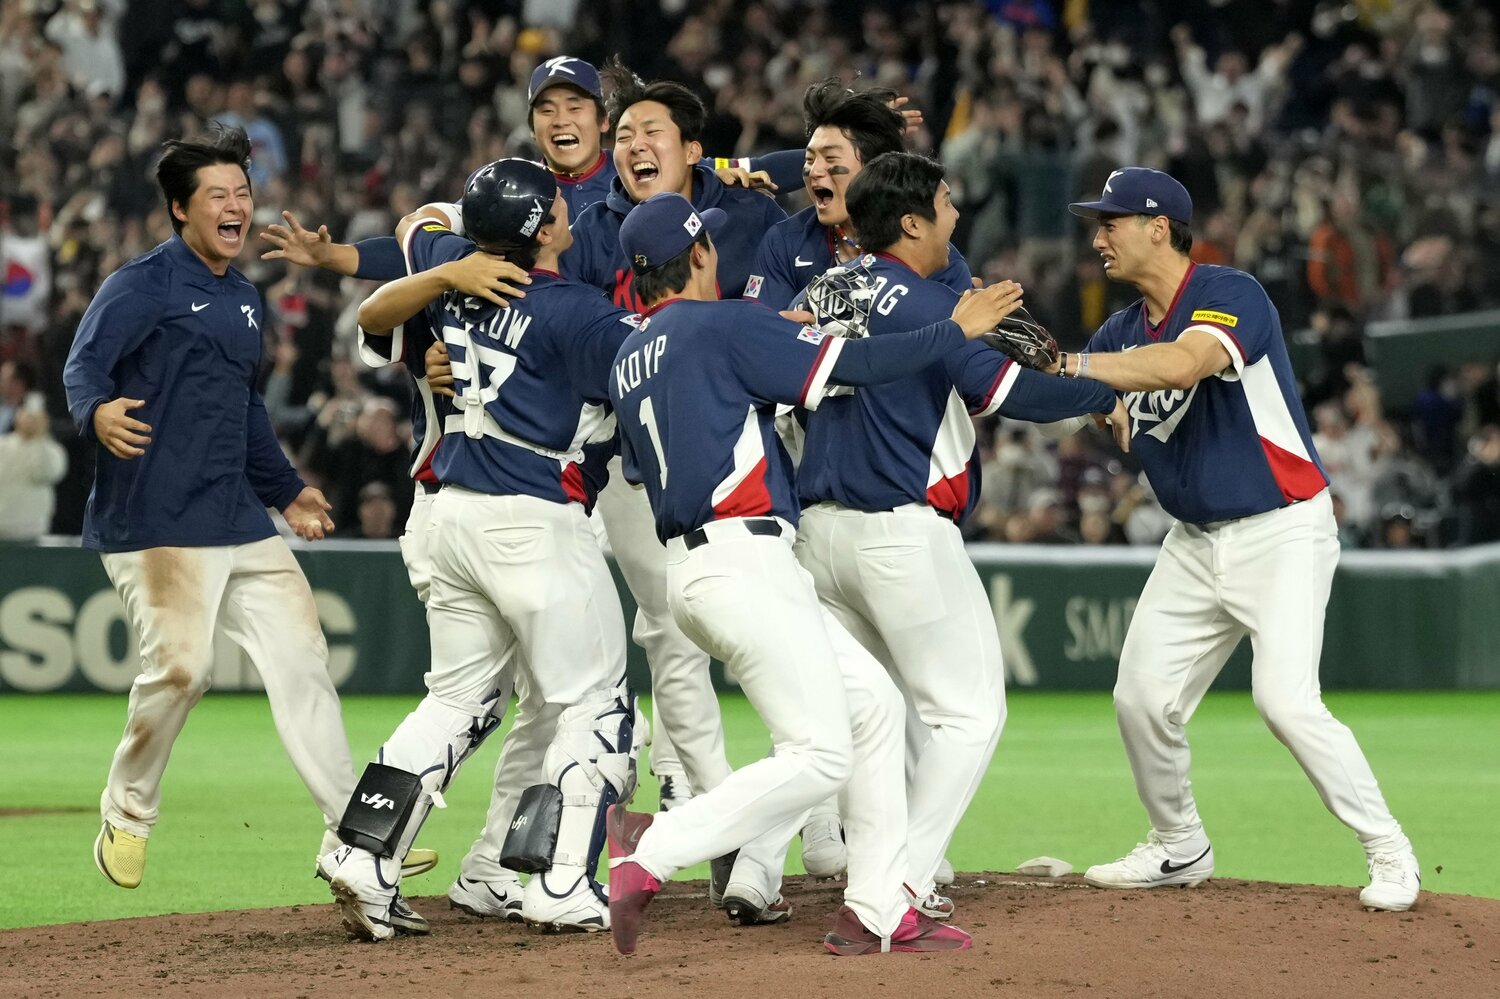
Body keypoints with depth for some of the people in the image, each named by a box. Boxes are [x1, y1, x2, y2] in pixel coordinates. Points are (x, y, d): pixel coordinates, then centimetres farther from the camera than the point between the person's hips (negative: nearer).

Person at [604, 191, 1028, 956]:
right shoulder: (725, 327, -8)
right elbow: (853, 364, -9)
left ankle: (879, 913, 11)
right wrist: (956, 330, 4)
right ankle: (654, 851, -17)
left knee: (872, 705, 14)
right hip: (744, 564, -10)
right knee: (819, 757, -9)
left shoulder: (628, 362, 17)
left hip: (689, 567, 10)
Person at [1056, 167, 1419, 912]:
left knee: (1285, 698, -20)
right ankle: (1179, 848, 25)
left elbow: (1185, 363, -37)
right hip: (1196, 541, 8)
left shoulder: (1232, 295, -17)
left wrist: (1071, 365, -37)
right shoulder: (1123, 333, 8)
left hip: (1281, 530, -8)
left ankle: (1388, 851, -6)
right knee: (1142, 696, 4)